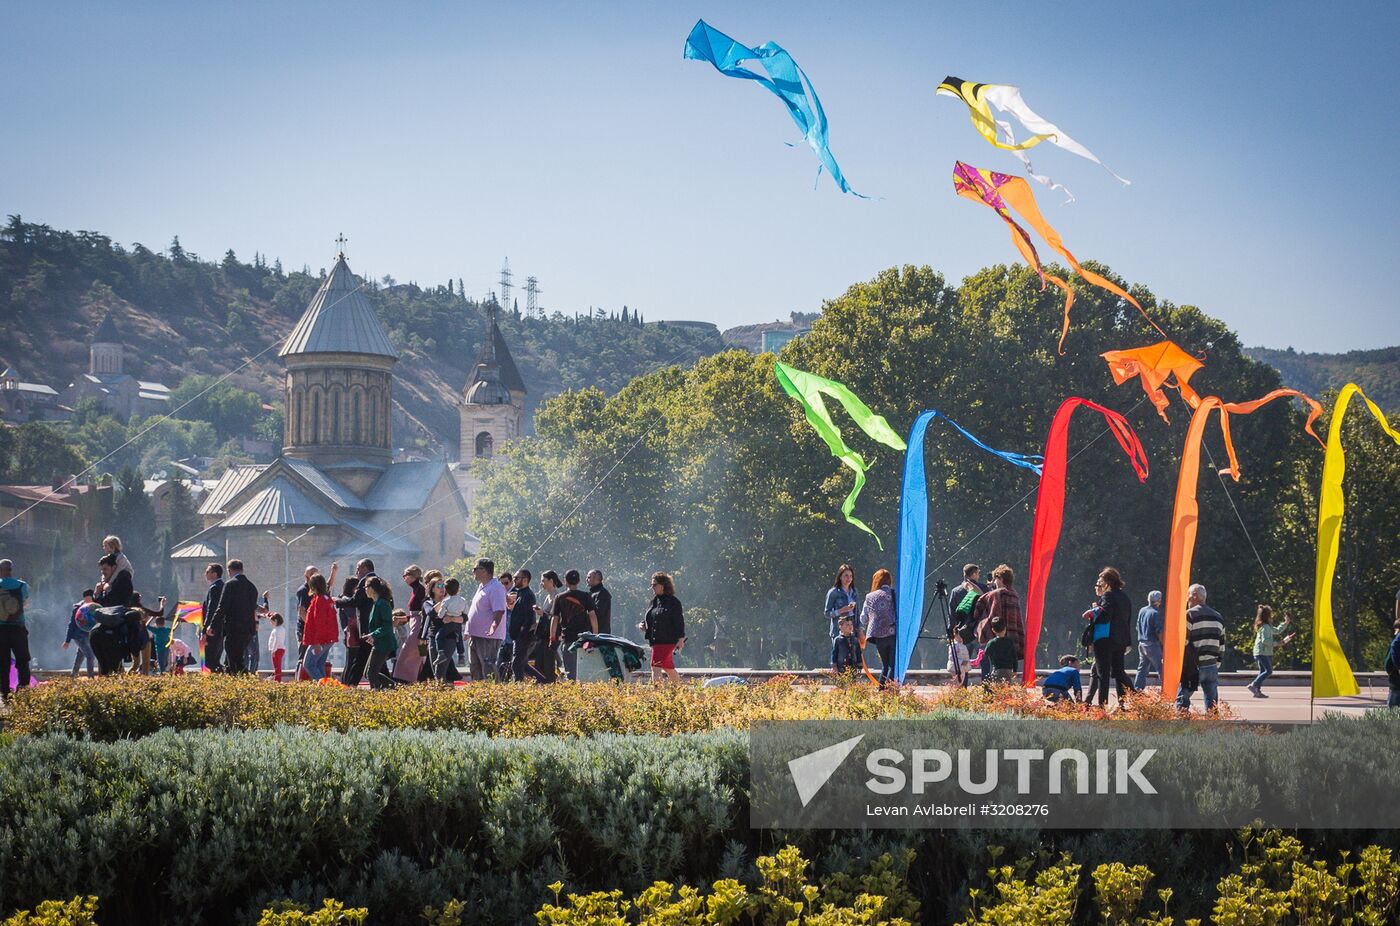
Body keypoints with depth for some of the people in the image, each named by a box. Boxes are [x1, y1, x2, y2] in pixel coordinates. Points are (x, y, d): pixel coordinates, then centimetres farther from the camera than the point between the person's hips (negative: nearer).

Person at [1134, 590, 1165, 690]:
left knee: (1142, 668, 12)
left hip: (1141, 643, 7)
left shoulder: (1142, 611, 8)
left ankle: (1137, 689, 9)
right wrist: (1163, 644, -7)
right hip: (1152, 644, -7)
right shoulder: (1155, 613, -14)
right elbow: (1159, 632, -15)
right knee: (1160, 668, -2)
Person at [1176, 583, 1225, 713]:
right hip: (1212, 666, 5)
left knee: (1183, 697, 0)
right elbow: (1221, 645, 18)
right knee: (1211, 700, 10)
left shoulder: (1190, 615, -6)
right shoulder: (1218, 617, 16)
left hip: (1191, 668, -5)